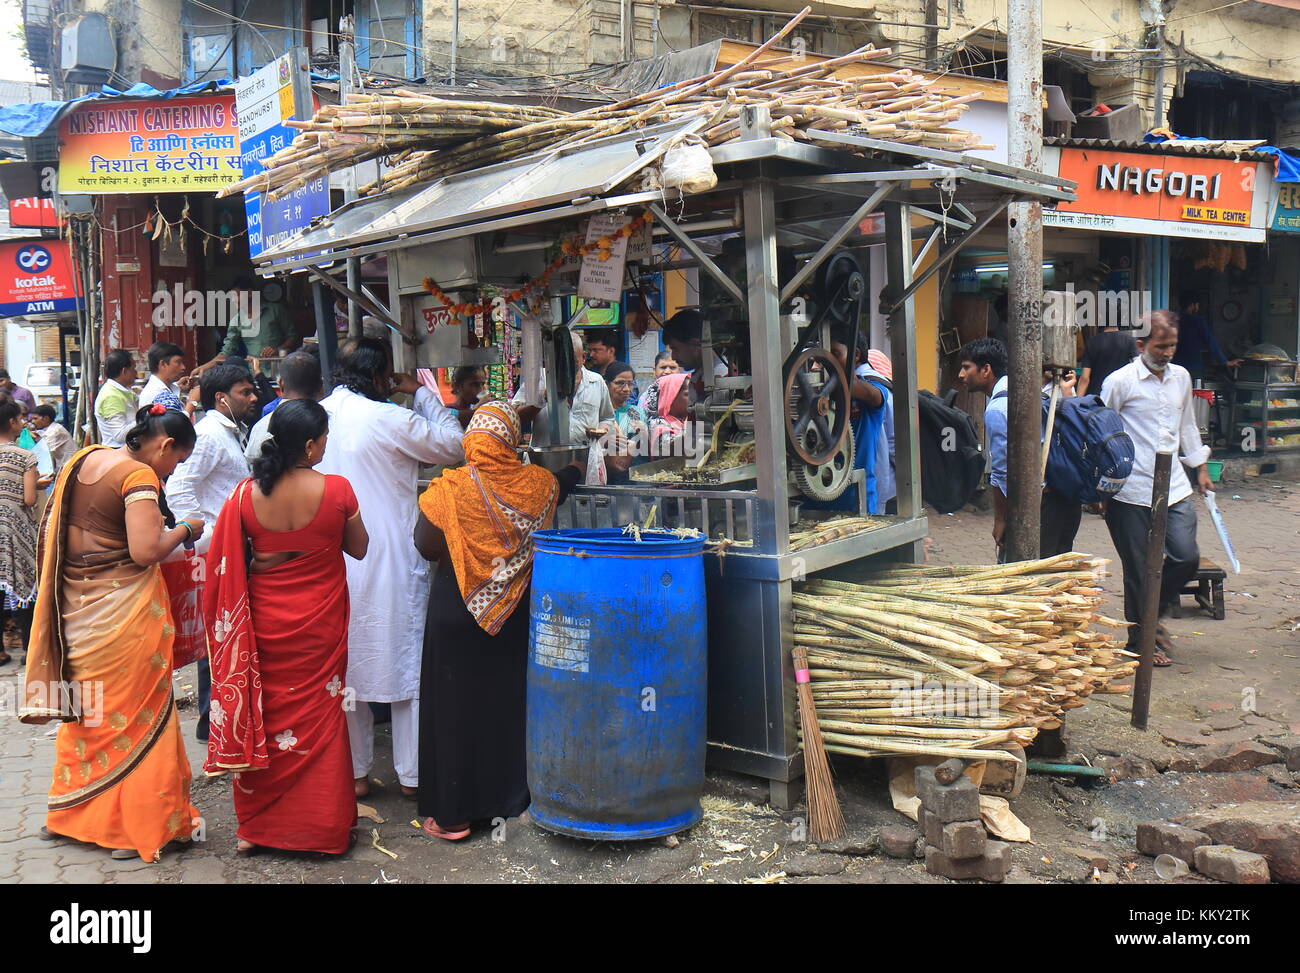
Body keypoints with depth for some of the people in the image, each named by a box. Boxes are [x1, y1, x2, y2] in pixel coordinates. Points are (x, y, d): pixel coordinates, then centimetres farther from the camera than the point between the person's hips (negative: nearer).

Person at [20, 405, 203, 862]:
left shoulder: (86, 458, 8)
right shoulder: (139, 474, -17)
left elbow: (53, 522, 19)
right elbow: (145, 551, -25)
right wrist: (184, 530, -9)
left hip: (77, 606, 8)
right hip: (123, 608, -8)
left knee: (86, 708, 20)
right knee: (136, 712, 4)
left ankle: (71, 812, 33)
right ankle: (137, 825, 13)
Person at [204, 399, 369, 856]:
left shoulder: (245, 494, -10)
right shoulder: (336, 490, -16)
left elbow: (227, 565, -2)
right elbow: (359, 548, -1)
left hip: (263, 621, 2)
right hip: (320, 623, -1)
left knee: (261, 714, 15)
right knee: (318, 715, 12)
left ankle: (255, 826, 26)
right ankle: (322, 825, 22)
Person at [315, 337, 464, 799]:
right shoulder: (389, 419, -15)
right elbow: (452, 447, -4)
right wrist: (424, 394, 4)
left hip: (334, 559, 6)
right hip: (389, 558, -5)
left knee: (344, 666, 14)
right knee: (407, 661, 6)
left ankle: (353, 773, 22)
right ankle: (412, 774, 12)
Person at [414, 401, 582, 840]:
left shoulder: (450, 489, -16)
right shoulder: (537, 483, -6)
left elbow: (426, 547, -11)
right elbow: (562, 484, 17)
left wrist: (428, 503, 7)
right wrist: (576, 469, 40)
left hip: (457, 614, -3)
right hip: (515, 614, 3)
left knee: (456, 706, 7)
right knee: (509, 701, 17)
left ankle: (453, 813, 13)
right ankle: (510, 797, 29)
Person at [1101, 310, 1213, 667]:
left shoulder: (1181, 377, 11)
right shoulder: (1120, 381, -8)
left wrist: (1200, 469, 23)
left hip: (1174, 488, 5)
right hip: (1132, 493, -5)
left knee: (1187, 558, -1)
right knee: (1139, 570, 3)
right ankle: (1141, 640, 19)